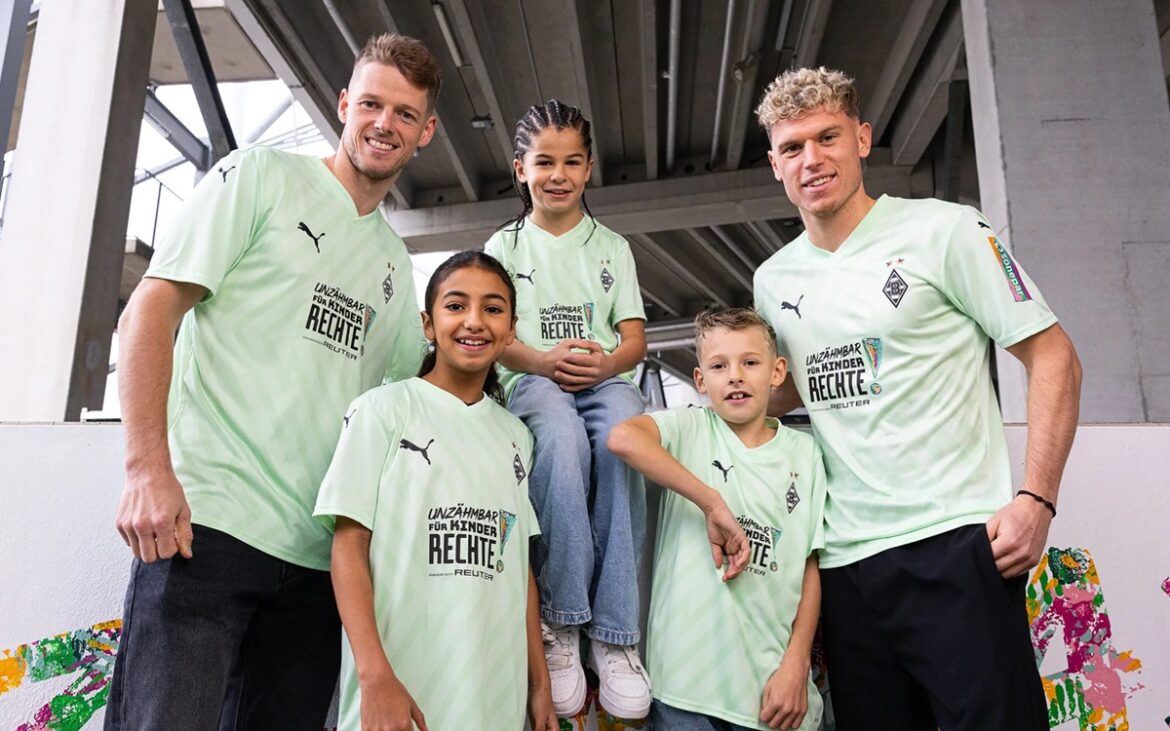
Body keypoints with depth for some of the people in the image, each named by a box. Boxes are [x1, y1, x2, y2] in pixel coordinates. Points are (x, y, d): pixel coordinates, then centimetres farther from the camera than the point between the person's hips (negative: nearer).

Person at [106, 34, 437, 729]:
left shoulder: (397, 263, 20)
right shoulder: (262, 175, 5)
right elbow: (153, 307, -4)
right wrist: (148, 468, -14)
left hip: (319, 554, 5)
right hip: (204, 520, -5)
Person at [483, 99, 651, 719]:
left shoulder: (612, 245, 21)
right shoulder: (506, 245, 18)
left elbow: (635, 338, 11)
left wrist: (605, 363, -14)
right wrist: (545, 360, -16)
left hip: (605, 378, 1)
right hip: (533, 380, -1)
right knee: (562, 436, -38)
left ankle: (615, 632, -34)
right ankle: (559, 621, -33)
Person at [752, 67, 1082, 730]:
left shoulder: (944, 231, -3)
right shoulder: (773, 281, 12)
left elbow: (1054, 358, -3)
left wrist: (1036, 499, -14)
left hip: (955, 541, -4)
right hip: (846, 560, 5)